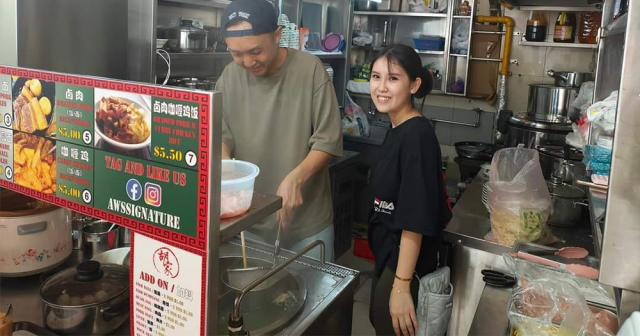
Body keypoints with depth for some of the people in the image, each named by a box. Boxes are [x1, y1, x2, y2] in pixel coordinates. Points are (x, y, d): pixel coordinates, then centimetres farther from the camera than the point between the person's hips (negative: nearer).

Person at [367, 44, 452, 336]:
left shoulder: (416, 135, -24)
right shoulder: (397, 129, 4)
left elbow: (415, 220, -26)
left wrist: (402, 285, -24)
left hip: (405, 261, -9)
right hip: (387, 253, 9)